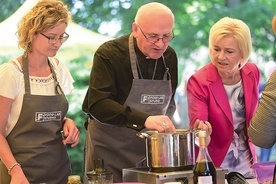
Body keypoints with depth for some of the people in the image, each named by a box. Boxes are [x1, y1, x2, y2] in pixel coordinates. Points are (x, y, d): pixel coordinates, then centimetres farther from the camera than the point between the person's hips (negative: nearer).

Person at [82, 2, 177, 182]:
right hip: (110, 148, -5)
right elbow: (98, 104, -28)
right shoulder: (109, 54, -16)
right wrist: (144, 120, -38)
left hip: (151, 147, 5)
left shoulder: (170, 56, 2)